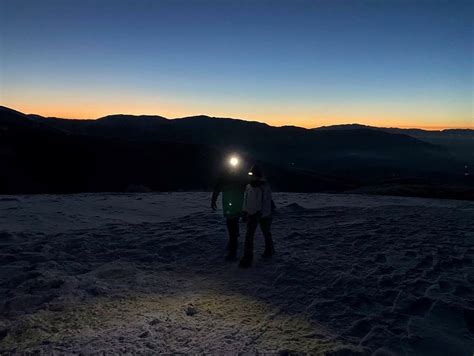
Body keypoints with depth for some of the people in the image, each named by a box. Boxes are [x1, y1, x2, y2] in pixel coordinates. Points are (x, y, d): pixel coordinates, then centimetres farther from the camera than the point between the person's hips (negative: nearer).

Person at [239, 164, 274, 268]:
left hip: (263, 215, -4)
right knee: (249, 236, -5)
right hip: (251, 214, 4)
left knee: (266, 233, 17)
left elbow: (267, 203, -18)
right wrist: (245, 212, 10)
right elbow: (246, 200, 10)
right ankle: (247, 258, -3)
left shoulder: (265, 187, -16)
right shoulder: (248, 187, -1)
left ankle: (269, 250, 41)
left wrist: (264, 216, -21)